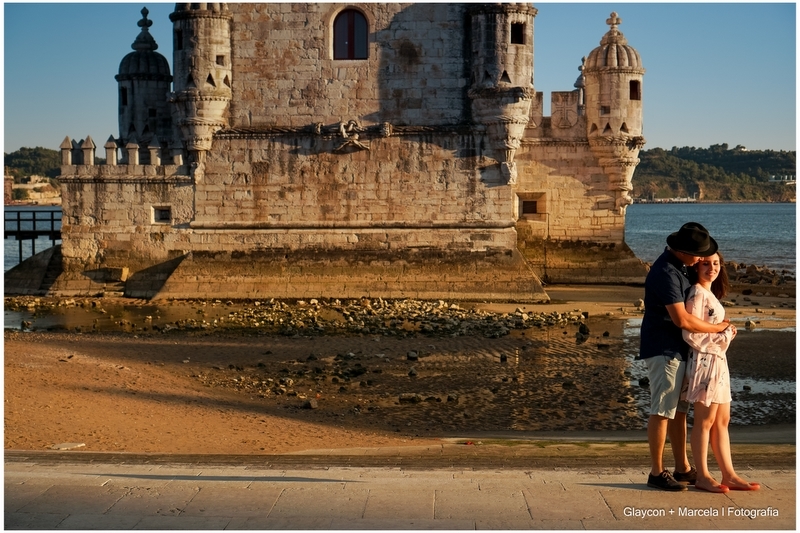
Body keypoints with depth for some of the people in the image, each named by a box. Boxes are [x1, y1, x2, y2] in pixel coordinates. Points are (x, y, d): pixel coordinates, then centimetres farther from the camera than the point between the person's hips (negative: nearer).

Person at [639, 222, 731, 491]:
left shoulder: (678, 266, 11)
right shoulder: (666, 273, -21)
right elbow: (682, 319, -26)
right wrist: (716, 328, -14)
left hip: (678, 351, 10)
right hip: (664, 351, -10)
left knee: (678, 410, 13)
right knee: (662, 411, -4)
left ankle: (683, 469, 21)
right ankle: (657, 472, 2)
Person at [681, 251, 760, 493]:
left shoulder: (710, 294, 15)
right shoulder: (697, 294, -14)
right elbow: (691, 334, -19)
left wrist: (726, 332, 0)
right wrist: (724, 335, -11)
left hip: (717, 361, 10)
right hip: (704, 361, -10)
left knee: (722, 421, 11)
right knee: (705, 420, -4)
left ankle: (729, 475, 15)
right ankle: (702, 477, 3)